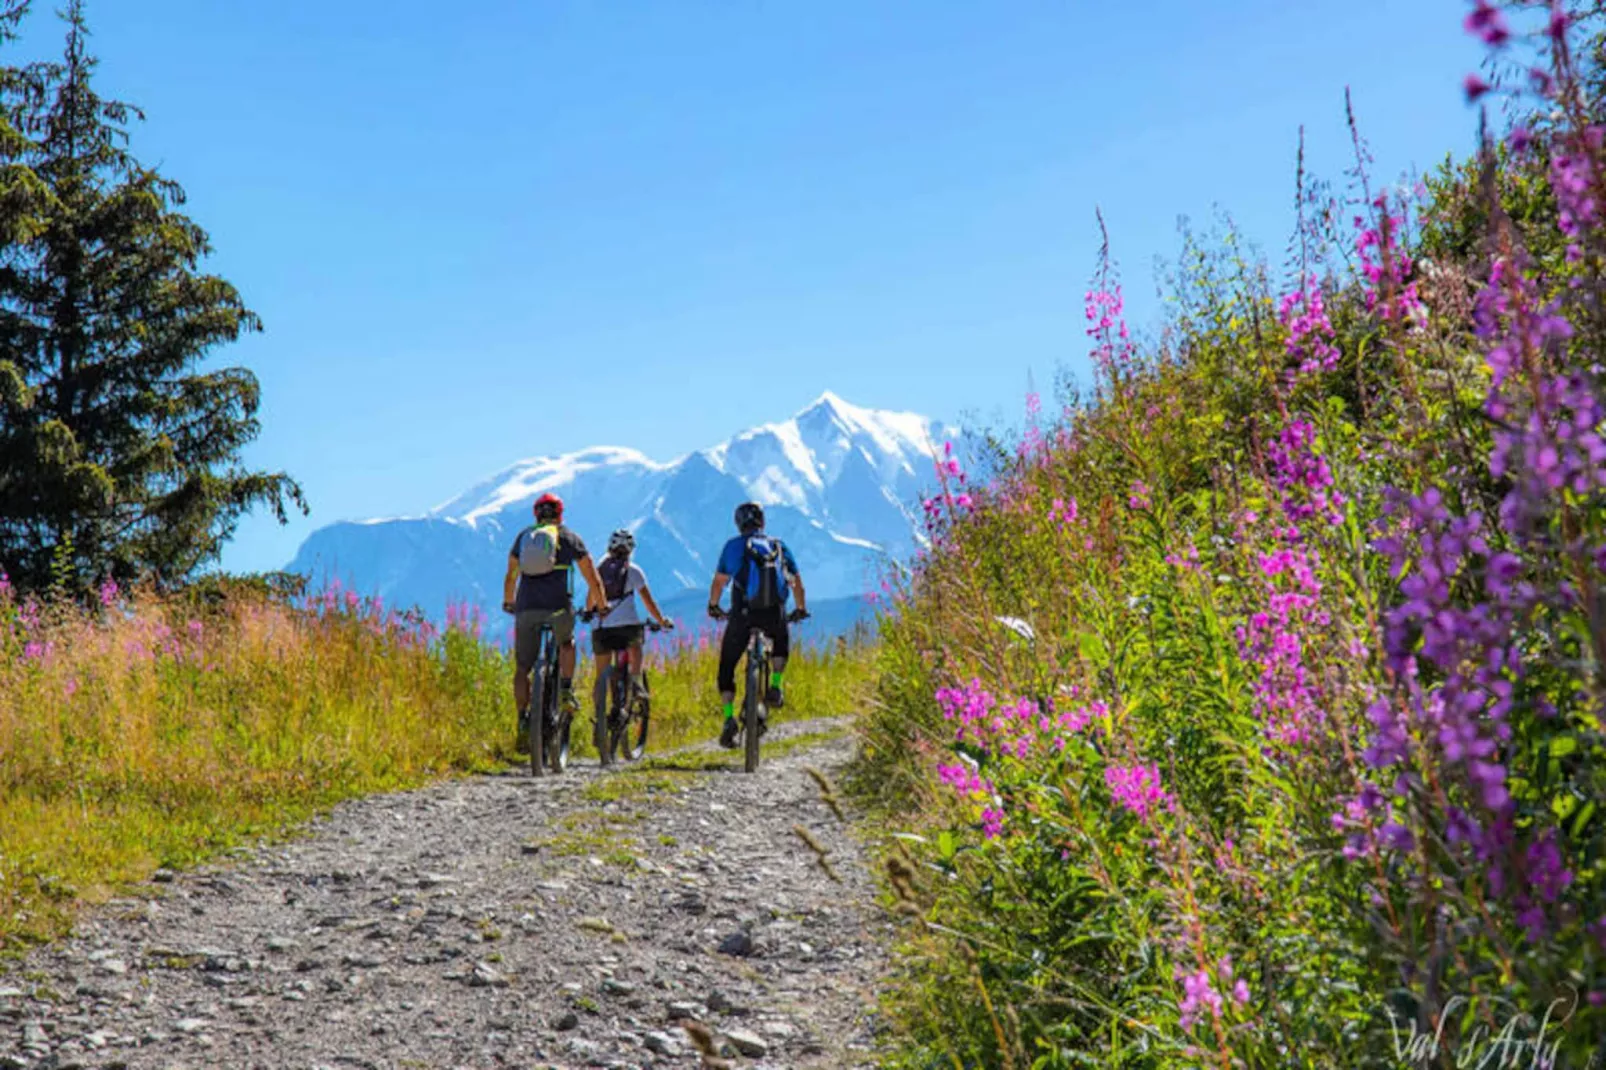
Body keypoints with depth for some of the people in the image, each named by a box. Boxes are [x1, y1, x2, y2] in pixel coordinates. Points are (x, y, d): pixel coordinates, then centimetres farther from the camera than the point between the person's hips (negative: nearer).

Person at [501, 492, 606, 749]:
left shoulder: (523, 536, 19)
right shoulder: (569, 537, 13)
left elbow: (510, 577, 26)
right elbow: (594, 580, 14)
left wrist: (508, 602, 44)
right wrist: (599, 605, 30)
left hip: (526, 608, 1)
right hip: (558, 606, -1)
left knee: (522, 669, 12)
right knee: (566, 644, 30)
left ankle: (523, 722, 1)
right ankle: (566, 691, 11)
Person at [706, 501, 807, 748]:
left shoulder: (734, 545, 5)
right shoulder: (780, 547, 14)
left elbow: (719, 581, 2)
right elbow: (796, 582, 16)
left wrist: (713, 606, 19)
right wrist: (801, 609, 31)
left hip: (743, 614, -2)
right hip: (775, 615, 2)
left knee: (726, 668, 13)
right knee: (781, 644, 37)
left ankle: (729, 719, -3)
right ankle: (775, 688, 16)